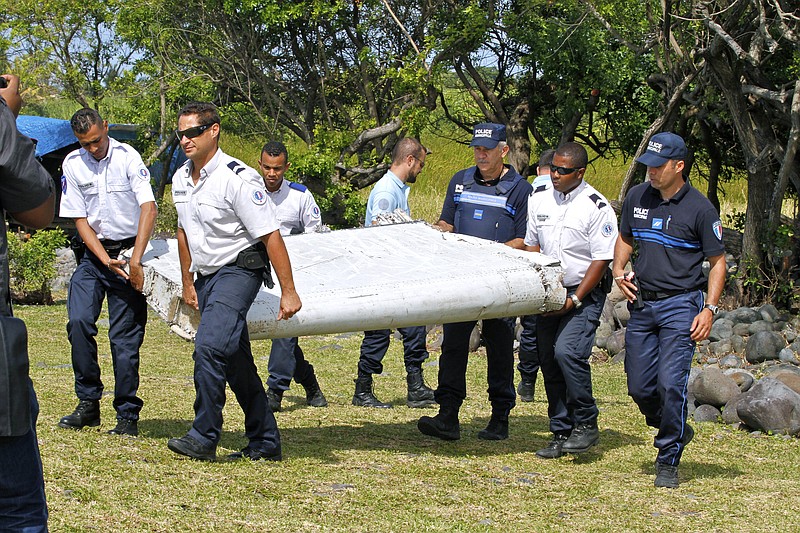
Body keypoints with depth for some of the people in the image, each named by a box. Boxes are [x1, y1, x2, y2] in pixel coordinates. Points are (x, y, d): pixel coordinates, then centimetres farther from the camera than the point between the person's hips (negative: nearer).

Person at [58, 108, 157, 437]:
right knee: (78, 321, -14)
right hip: (93, 252, 3)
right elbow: (79, 220, 2)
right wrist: (105, 259, -11)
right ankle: (88, 403, -1)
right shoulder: (73, 165, 1)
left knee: (125, 337, -5)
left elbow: (149, 208, -16)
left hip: (128, 251, -3)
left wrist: (134, 260, -23)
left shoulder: (128, 157, -9)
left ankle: (128, 415, 4)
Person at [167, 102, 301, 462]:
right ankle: (265, 444, 19)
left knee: (209, 346, -25)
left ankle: (204, 438, -19)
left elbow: (271, 236, -18)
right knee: (235, 361, 10)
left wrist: (288, 292, -19)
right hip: (206, 276, 8)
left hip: (238, 270, -8)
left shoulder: (237, 178, -18)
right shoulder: (181, 180, 7)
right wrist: (187, 282, 24)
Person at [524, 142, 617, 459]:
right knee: (548, 361, 4)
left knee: (567, 352, -23)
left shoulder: (597, 207, -12)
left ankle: (586, 424, -8)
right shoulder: (539, 198, 6)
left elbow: (601, 261, -11)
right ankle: (561, 434, 14)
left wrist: (574, 300, -15)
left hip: (584, 295, -6)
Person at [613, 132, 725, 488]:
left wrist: (709, 309, -10)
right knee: (639, 387, 5)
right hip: (641, 303, 5)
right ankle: (677, 431, 32)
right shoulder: (637, 198, 6)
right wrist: (619, 271, 4)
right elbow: (625, 238, 23)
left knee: (671, 383, -13)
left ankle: (668, 460, 1)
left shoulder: (699, 208, -6)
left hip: (680, 304, -5)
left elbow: (718, 261, -1)